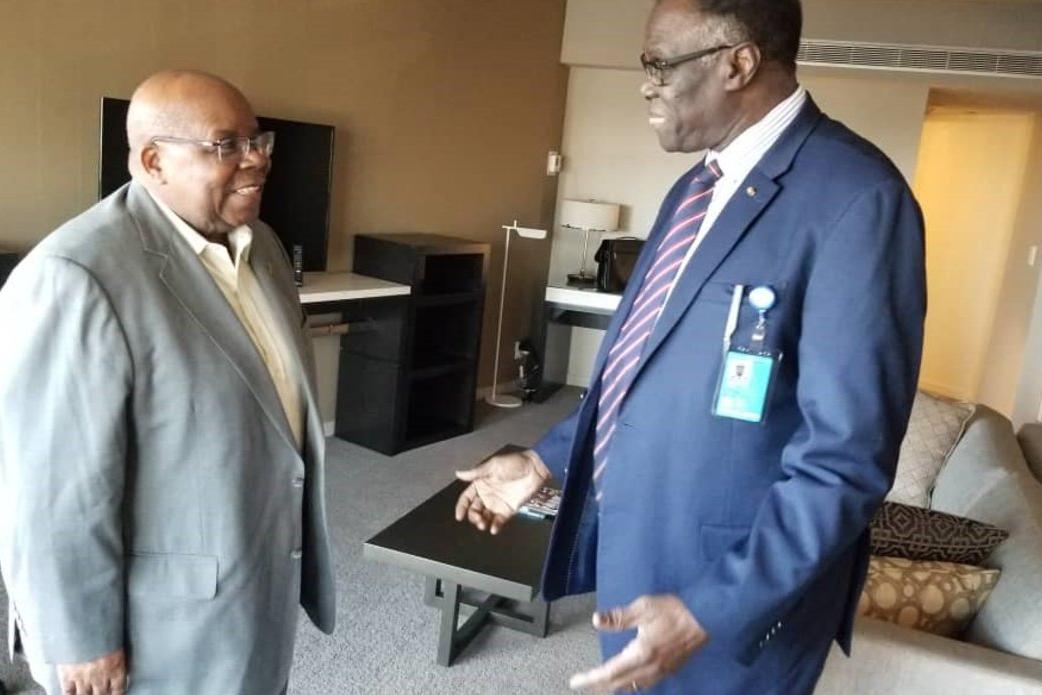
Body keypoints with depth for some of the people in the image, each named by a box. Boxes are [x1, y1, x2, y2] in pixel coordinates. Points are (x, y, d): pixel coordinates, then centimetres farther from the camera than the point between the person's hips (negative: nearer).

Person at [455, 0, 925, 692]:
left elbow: (848, 455, -23)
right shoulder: (695, 187, 9)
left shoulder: (855, 197, -20)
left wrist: (708, 612, -25)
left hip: (738, 589, -8)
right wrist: (545, 460, 11)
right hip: (637, 552, 8)